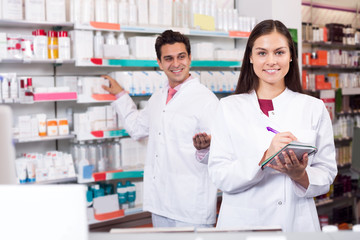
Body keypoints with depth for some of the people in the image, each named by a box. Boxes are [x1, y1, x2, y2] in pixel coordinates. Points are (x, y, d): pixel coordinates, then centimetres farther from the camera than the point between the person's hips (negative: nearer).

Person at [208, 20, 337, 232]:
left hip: (298, 224, 1)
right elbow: (219, 175, -9)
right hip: (242, 222, -1)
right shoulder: (229, 108, -1)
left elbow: (327, 174, 1)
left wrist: (300, 175, -19)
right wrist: (265, 158, -23)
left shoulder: (314, 108, 3)